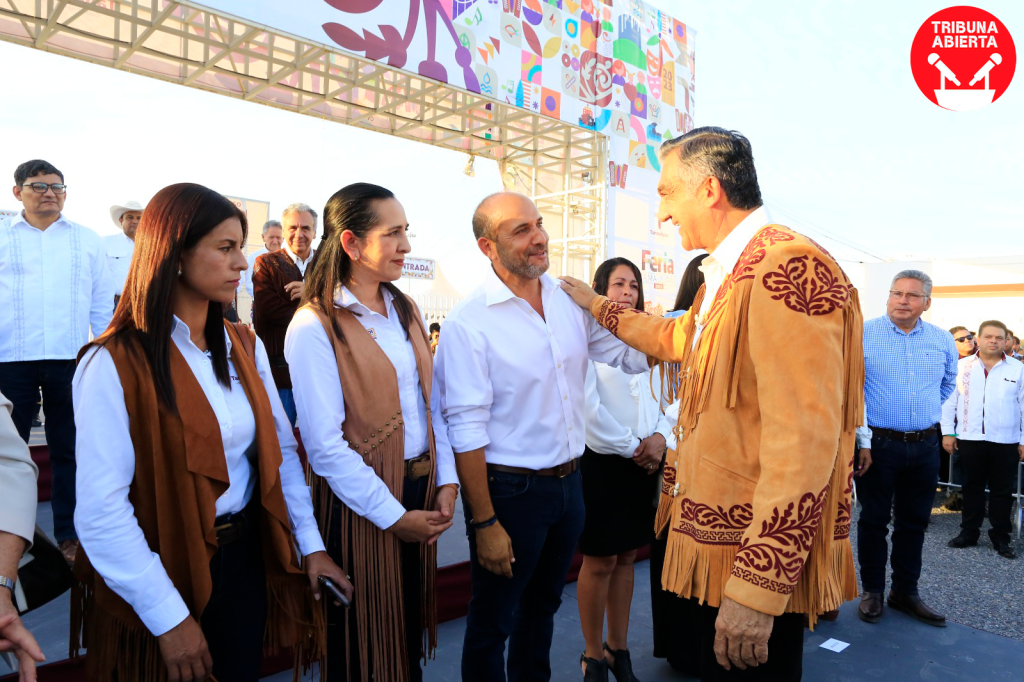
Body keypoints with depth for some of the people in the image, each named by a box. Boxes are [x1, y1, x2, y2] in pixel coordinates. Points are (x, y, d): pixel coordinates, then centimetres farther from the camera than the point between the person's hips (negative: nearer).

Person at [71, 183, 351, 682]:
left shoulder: (245, 348, 2)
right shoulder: (115, 365, -18)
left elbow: (280, 449, 5)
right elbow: (100, 511, -21)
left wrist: (311, 543, 1)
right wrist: (170, 618, -18)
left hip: (246, 555, 5)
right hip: (165, 569, -5)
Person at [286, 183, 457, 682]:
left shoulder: (405, 310, 6)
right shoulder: (314, 327, -16)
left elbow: (429, 403, 9)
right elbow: (325, 444, -19)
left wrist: (446, 482, 0)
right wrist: (393, 516, -15)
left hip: (421, 492, 6)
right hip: (360, 504, -6)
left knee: (412, 631, 21)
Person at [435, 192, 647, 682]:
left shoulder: (570, 300, 1)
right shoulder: (468, 323, -18)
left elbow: (633, 356, 6)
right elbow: (465, 429, -18)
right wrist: (484, 522, -17)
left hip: (569, 481, 6)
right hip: (509, 490, -6)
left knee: (543, 606, 26)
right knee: (492, 623, 14)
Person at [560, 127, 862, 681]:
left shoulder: (787, 267, -22)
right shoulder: (725, 274, 11)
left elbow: (803, 441, -27)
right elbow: (676, 339, 31)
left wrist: (757, 589, -26)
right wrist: (595, 304, 36)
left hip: (761, 556, -9)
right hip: (718, 542, 9)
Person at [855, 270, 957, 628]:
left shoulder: (942, 340, 5)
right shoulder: (864, 333, -8)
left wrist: (927, 412, 17)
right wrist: (862, 439, -7)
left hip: (925, 447, 4)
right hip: (879, 444, -4)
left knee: (914, 521, 13)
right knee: (874, 520, 5)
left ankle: (905, 591, 27)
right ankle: (872, 591, 19)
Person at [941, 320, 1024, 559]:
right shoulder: (962, 367, 4)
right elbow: (949, 401, 5)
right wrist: (948, 432, 0)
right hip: (970, 439, 1)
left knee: (1002, 491, 8)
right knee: (972, 487, 11)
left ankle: (1001, 537, 20)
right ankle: (969, 532, 21)